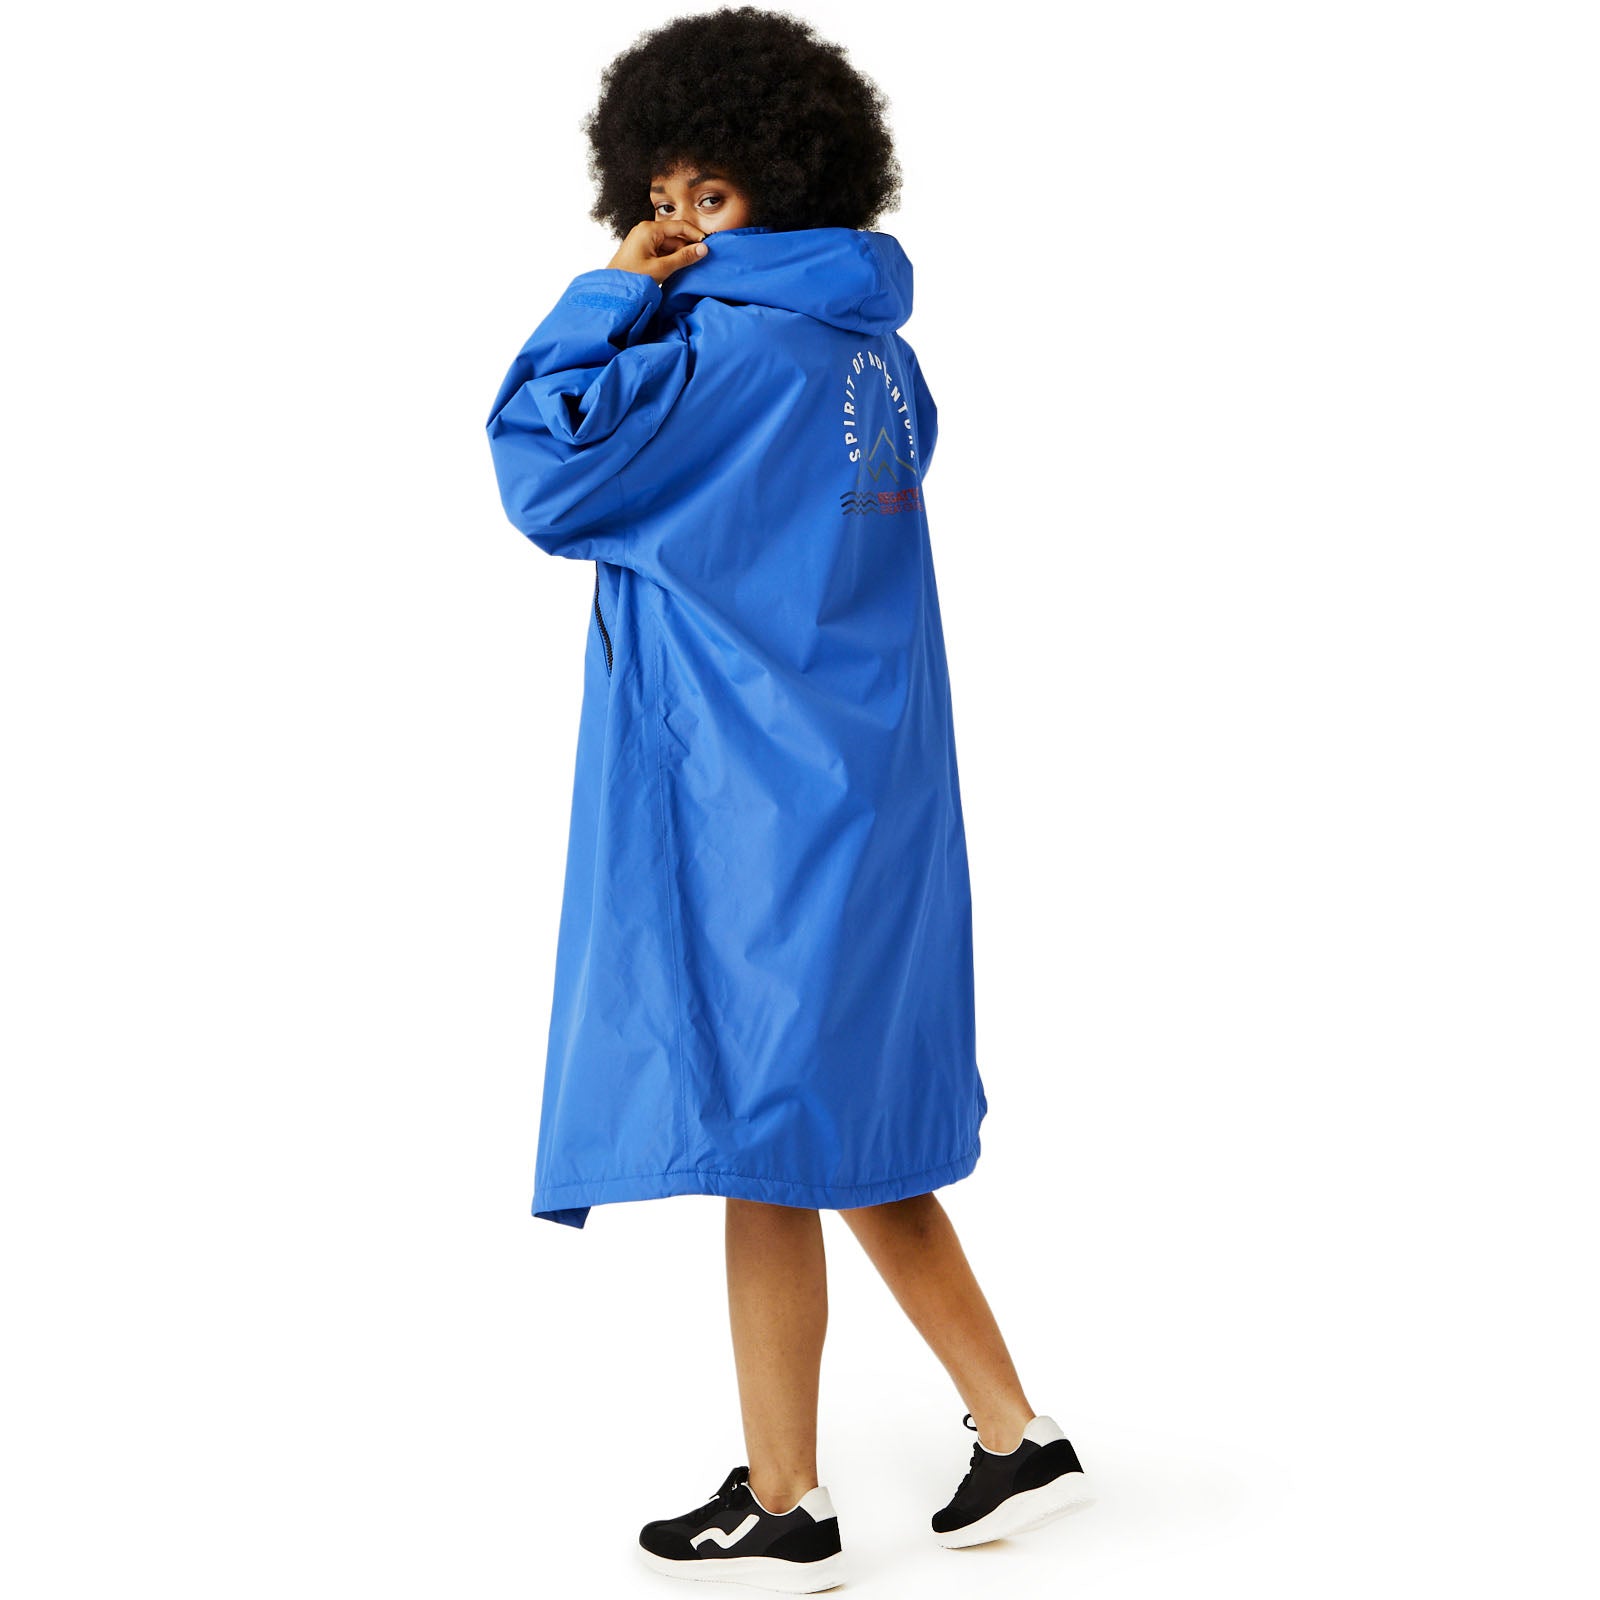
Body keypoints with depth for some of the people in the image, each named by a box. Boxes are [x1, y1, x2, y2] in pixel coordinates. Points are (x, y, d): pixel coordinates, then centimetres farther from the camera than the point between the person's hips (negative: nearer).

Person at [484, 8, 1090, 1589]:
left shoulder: (735, 349, -16)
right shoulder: (876, 352, 11)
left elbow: (543, 475, -14)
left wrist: (611, 295, -6)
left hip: (753, 812, -9)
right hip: (866, 795, 9)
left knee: (761, 1142, 2)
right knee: (850, 1133, 17)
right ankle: (1017, 1439, 21)